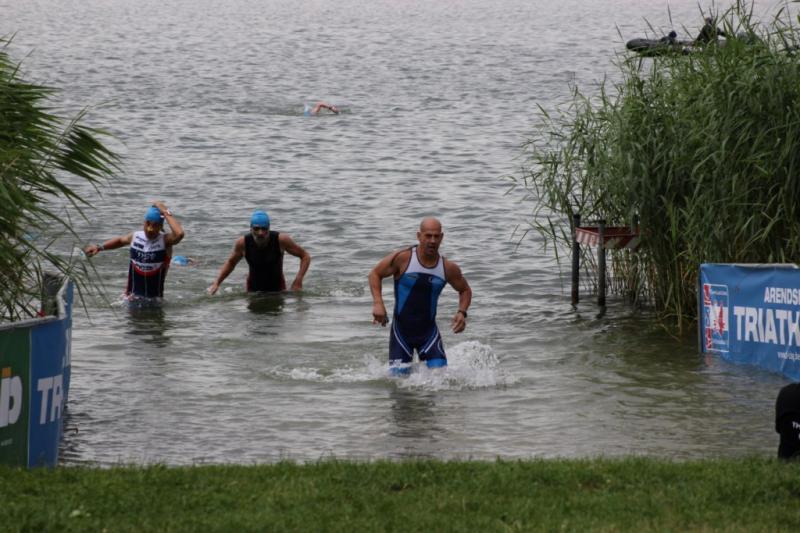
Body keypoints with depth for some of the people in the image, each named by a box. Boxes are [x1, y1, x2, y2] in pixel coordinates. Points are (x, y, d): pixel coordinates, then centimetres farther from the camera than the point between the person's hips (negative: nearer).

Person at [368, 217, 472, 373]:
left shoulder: (448, 268, -5)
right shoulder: (403, 259, -13)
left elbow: (465, 290, 12)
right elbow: (375, 274, -3)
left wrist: (462, 312, -7)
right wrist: (377, 303, -16)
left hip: (428, 331, 2)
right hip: (402, 329, -2)